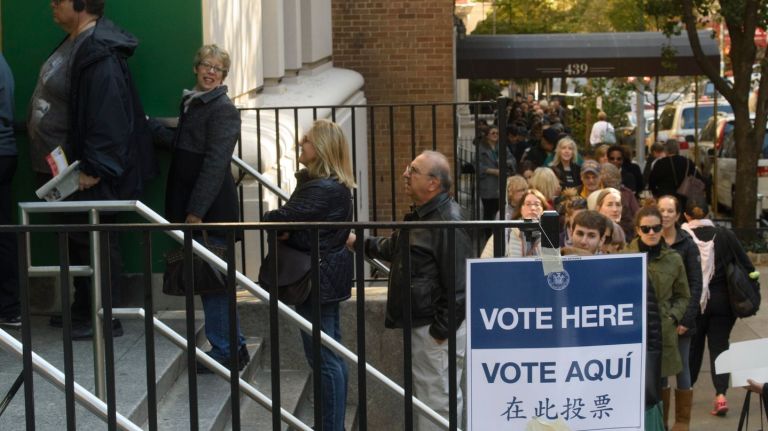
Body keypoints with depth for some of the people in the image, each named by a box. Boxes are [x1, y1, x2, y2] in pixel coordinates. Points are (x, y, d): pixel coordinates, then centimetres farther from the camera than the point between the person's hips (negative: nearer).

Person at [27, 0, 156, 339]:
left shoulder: (99, 54, -22)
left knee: (95, 243, -1)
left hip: (86, 174, -10)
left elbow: (106, 116, -27)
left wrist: (93, 168, -26)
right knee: (76, 241, 18)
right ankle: (83, 309, 31)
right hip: (62, 169, 10)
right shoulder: (73, 43, 11)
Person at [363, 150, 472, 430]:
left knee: (437, 399, -3)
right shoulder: (421, 216, 12)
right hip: (420, 323, 11)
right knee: (424, 395, 21)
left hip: (435, 326, -11)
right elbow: (394, 247, 30)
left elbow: (457, 286, -23)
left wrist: (441, 331, -21)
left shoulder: (448, 223, -21)